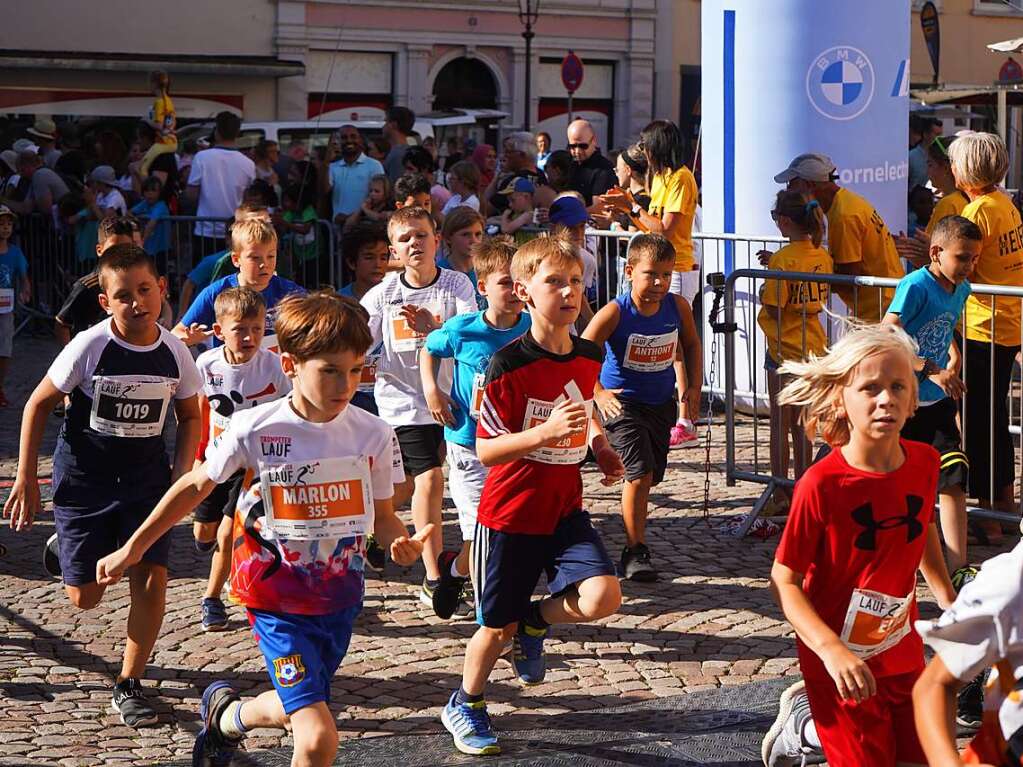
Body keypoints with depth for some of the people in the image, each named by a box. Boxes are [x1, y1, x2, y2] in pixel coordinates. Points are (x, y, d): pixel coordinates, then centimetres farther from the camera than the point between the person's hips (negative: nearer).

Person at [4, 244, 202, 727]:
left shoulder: (175, 353, -7)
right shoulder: (89, 347, -17)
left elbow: (189, 416, 10)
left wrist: (183, 471, -4)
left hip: (147, 480, 2)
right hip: (83, 481, -2)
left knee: (151, 581, -10)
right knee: (86, 597, 4)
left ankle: (128, 684, 8)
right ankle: (63, 544, 40)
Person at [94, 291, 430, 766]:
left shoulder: (372, 434, -9)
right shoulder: (255, 430, -14)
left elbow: (382, 515, 3)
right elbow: (196, 486, 1)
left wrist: (401, 543, -22)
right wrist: (133, 548, 8)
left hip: (341, 599, 4)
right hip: (277, 602, -4)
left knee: (298, 711, 21)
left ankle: (226, 715, 55)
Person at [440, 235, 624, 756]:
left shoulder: (590, 356, 0)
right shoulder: (509, 364, -18)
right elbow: (485, 451, -19)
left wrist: (600, 447, 4)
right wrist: (545, 432, -33)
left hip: (564, 508, 4)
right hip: (510, 512, -4)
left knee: (603, 597, -17)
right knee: (497, 626, 8)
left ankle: (534, 622, 15)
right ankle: (465, 706, 35)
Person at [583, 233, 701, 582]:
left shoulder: (677, 307, -6)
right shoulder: (615, 313, -20)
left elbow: (692, 345, 13)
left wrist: (694, 385, 5)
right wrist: (598, 394, -22)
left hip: (661, 403, 5)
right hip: (622, 402, -5)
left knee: (650, 475, 14)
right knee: (639, 472, -17)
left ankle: (634, 540, 35)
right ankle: (635, 552, -10)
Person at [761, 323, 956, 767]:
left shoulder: (925, 463, -7)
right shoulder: (821, 485, -23)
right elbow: (784, 581, -18)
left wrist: (946, 596, 16)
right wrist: (832, 651, -29)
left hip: (903, 651, 5)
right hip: (843, 662, -5)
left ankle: (812, 715, 33)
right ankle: (805, 721, 27)